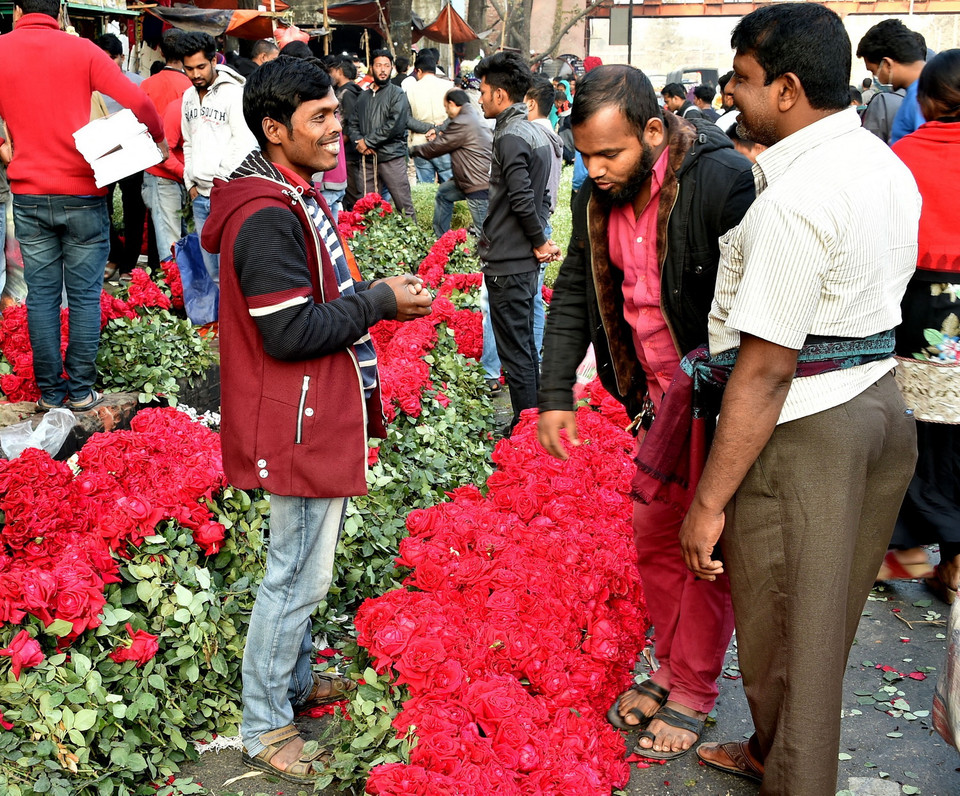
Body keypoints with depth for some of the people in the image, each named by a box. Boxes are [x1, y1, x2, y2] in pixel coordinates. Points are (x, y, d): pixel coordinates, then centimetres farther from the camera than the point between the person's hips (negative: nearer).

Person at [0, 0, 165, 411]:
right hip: (83, 193, -2)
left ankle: (49, 391, 14)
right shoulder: (82, 50, -4)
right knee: (84, 295, 5)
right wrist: (158, 139, 8)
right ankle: (80, 391, 9)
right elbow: (137, 101, -9)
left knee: (42, 295, 9)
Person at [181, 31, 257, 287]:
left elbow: (245, 146, -13)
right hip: (200, 196, 7)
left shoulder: (234, 93, -8)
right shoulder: (188, 97, 15)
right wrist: (191, 184, 13)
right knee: (212, 272, 11)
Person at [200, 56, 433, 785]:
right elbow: (290, 332, -25)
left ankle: (296, 680, 40)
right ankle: (264, 725, 17)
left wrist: (374, 296, 2)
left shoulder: (293, 196, 11)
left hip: (319, 414, 10)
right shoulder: (268, 217, -22)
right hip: (300, 425, -10)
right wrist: (379, 301, -17)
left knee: (305, 564, 22)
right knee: (299, 574, 1)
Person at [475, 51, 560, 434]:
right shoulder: (537, 133, 12)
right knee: (525, 346, 18)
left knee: (515, 352, -2)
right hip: (527, 260, 10)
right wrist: (542, 239, 10)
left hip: (508, 263, -10)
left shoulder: (510, 137, -17)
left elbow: (522, 200, -22)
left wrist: (538, 242, -10)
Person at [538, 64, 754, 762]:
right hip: (661, 398, 7)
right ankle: (671, 669, 34)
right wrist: (555, 393, 4)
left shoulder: (722, 181, -24)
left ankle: (694, 692, 21)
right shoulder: (598, 197, 0)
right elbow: (573, 296, 9)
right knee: (655, 538, 15)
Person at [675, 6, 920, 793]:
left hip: (801, 428, -9)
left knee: (785, 628, 9)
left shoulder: (795, 199, -23)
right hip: (882, 405, 10)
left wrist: (709, 500, -19)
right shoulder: (890, 167, 7)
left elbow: (766, 370, -24)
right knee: (825, 619, 23)